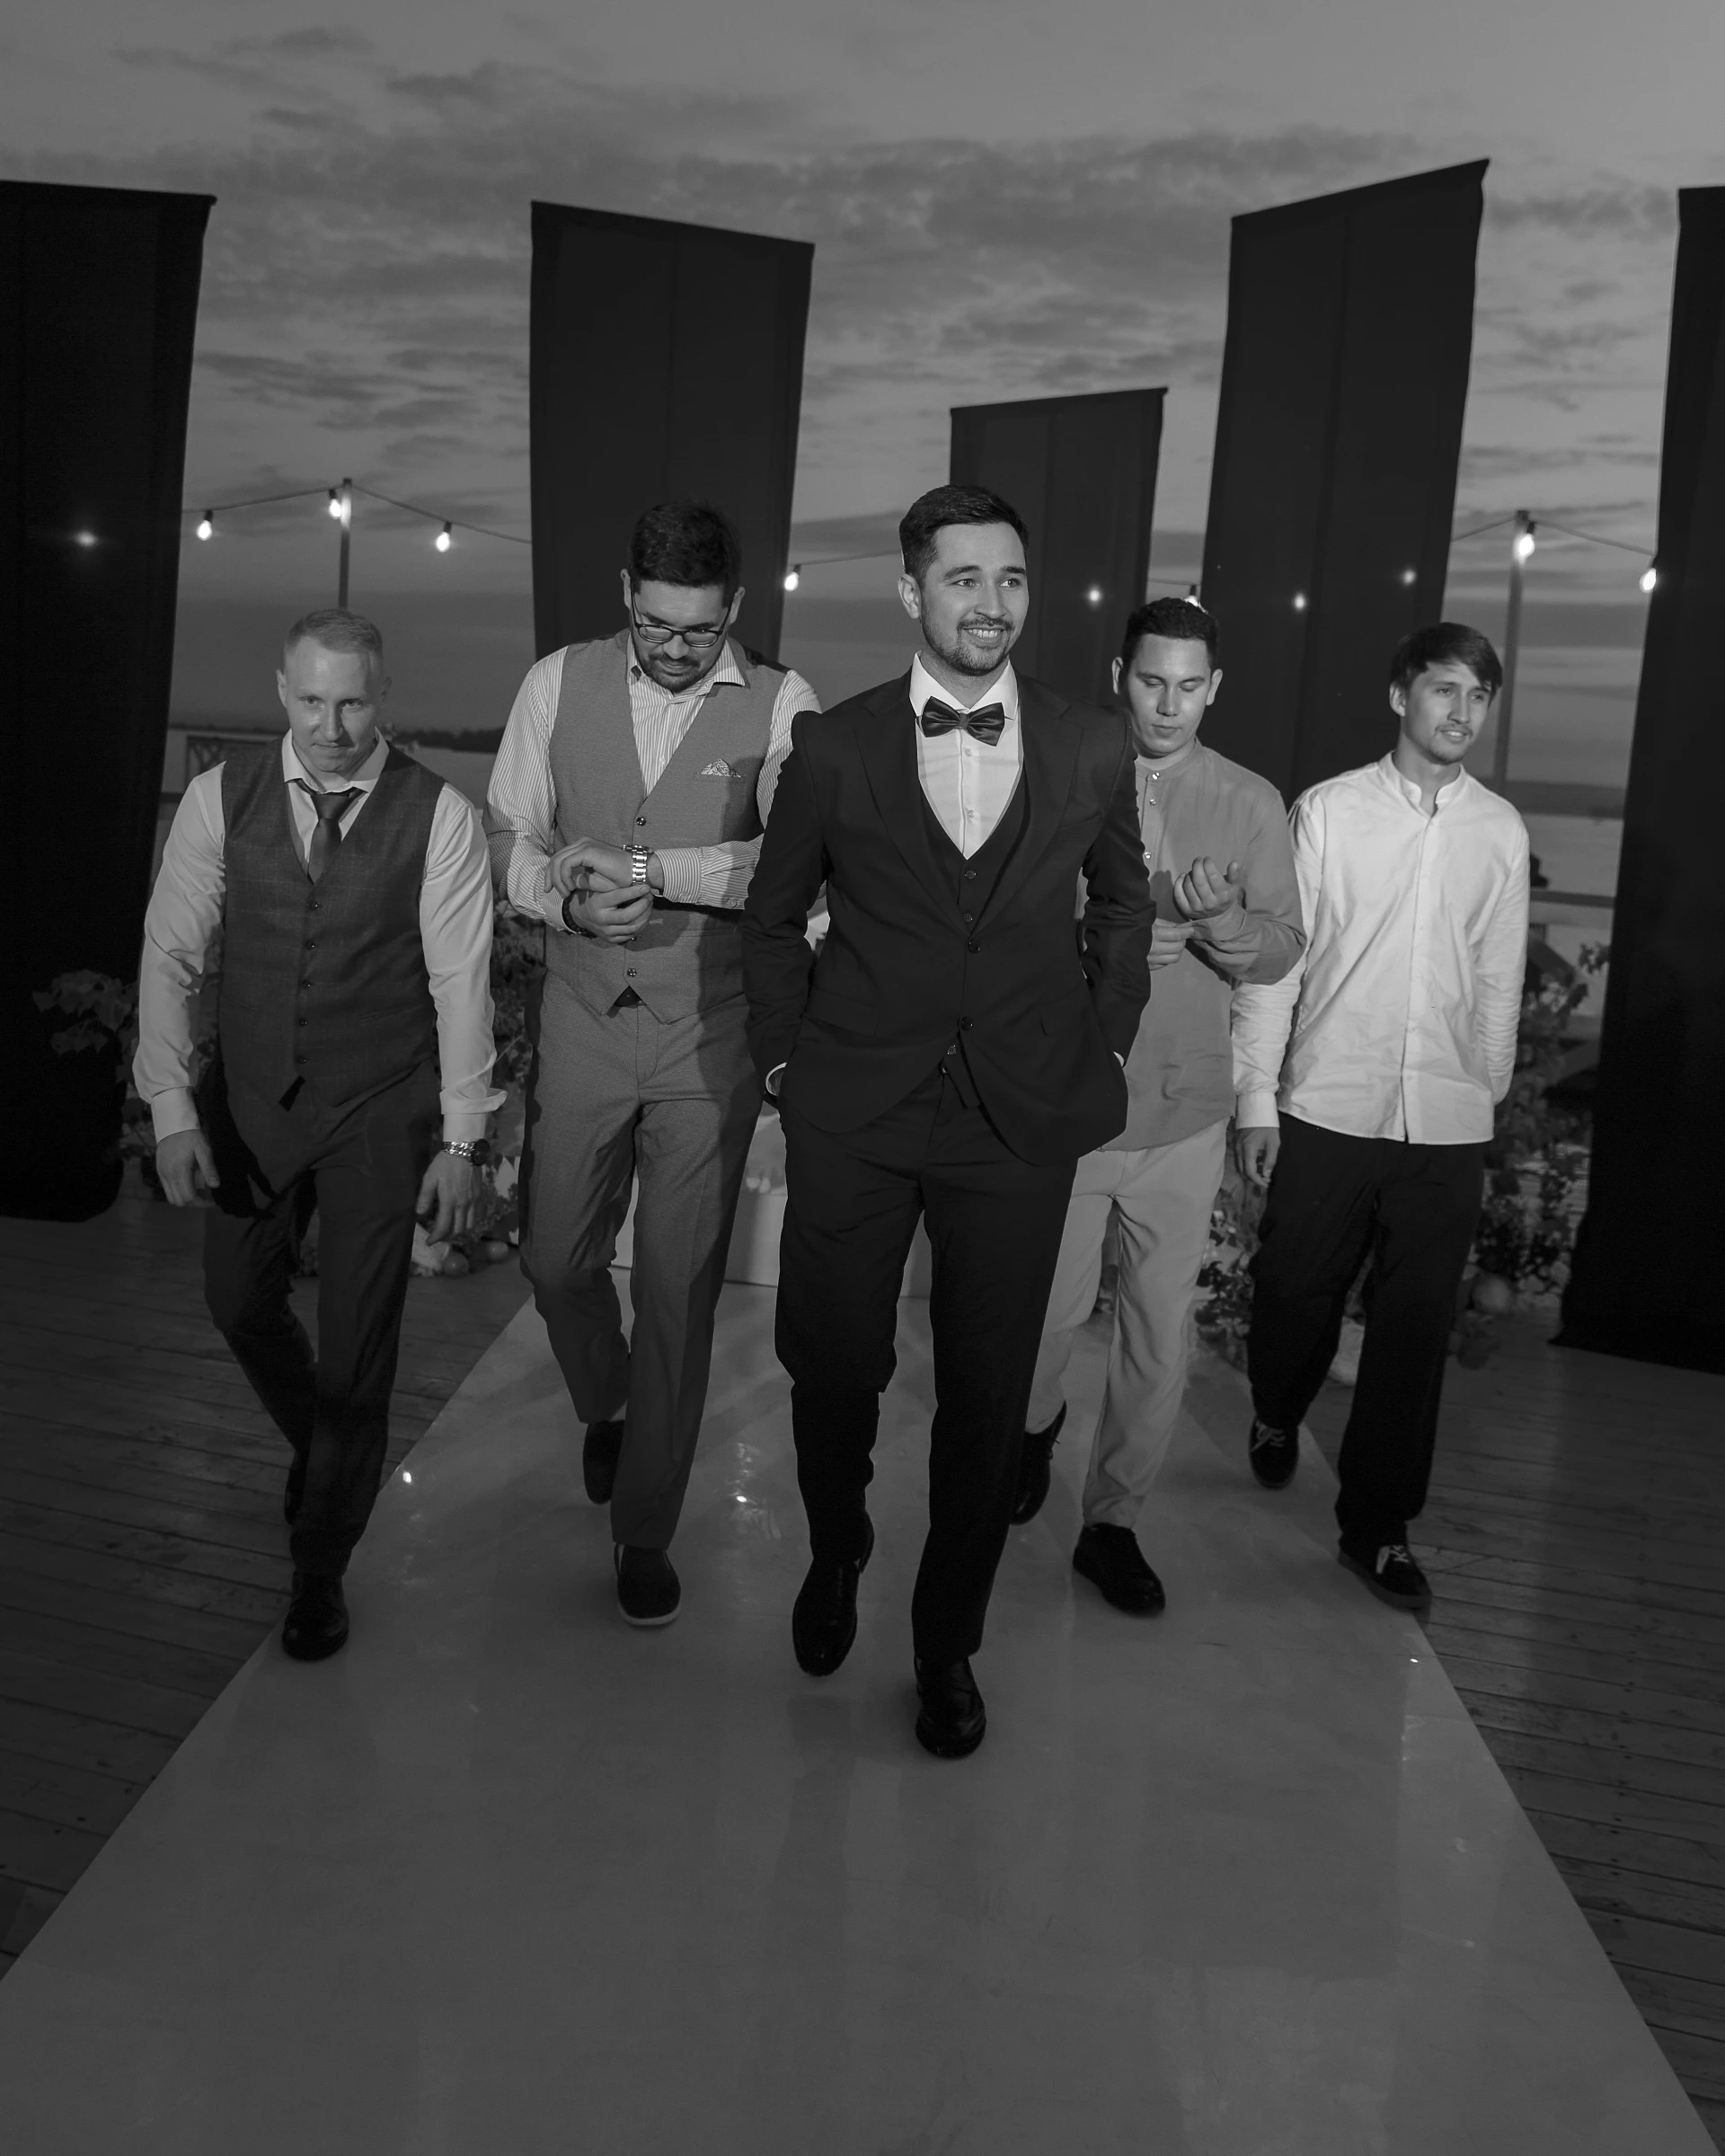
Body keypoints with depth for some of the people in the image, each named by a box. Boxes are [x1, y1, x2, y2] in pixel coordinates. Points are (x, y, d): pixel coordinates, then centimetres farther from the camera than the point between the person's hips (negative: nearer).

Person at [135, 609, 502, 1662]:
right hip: (248, 1099, 3)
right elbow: (171, 955, -1)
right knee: (241, 1302, 18)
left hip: (380, 1112, -3)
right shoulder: (222, 797, -4)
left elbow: (461, 982, -10)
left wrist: (461, 1141, -10)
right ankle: (321, 1448, 50)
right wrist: (174, 1110, -8)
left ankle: (321, 1569, 24)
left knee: (356, 1345, 3)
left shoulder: (439, 815, -11)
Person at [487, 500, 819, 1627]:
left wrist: (658, 872, -28)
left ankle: (646, 1528, 24)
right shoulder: (559, 685, 1)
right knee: (557, 1258, 12)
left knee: (681, 1287, 5)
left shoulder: (779, 704, -8)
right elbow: (513, 835, 5)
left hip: (710, 1035, -2)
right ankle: (607, 1408, 47)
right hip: (584, 1022, 3)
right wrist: (569, 898, -15)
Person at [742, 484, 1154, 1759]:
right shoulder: (835, 748, -1)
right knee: (833, 1368, 8)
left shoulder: (1096, 750, 2)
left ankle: (950, 1644, 29)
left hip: (1023, 1117, 1)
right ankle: (836, 1557, 41)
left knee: (989, 1397, 7)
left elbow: (1122, 903, 17)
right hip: (854, 1115, 0)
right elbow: (774, 919, 11)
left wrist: (1106, 1043, 11)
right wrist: (783, 1056, 6)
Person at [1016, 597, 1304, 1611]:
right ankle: (1036, 1425, 42)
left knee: (1161, 1329, 7)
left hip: (1185, 1106, 2)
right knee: (1052, 1307, 7)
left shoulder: (1251, 804, 4)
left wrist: (1219, 919, -18)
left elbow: (1284, 949, 1)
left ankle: (1114, 1520, 26)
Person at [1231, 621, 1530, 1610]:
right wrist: (1257, 1099, -3)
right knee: (1296, 1294, 11)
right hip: (1326, 1110, -2)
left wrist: (1487, 1113, 13)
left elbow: (1500, 985, 11)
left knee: (1415, 1329, 6)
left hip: (1449, 1125, 2)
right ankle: (1277, 1415, 44)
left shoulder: (1502, 831, 5)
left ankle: (1379, 1524, 21)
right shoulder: (1328, 811, -2)